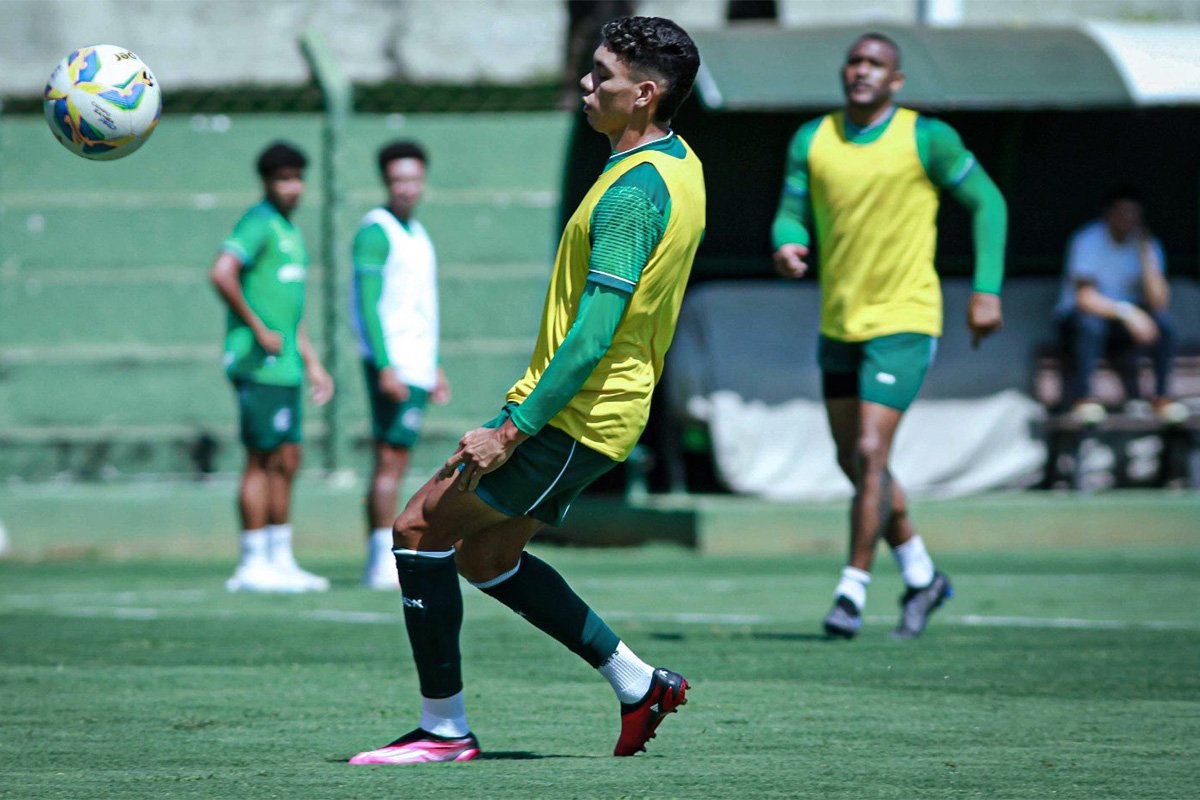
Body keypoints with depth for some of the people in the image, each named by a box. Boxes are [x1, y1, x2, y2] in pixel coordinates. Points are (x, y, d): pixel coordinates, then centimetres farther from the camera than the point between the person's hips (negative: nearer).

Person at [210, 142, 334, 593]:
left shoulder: (288, 231, 20)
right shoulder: (259, 224, -10)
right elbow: (221, 274, -25)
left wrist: (312, 363, 26)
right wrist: (259, 330, -20)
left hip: (284, 365, 9)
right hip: (258, 365, -9)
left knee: (287, 460, 11)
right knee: (262, 460, -8)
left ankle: (280, 561, 16)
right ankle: (253, 566, -5)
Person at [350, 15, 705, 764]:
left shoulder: (634, 191, -22)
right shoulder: (681, 165, 10)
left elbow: (593, 335, -27)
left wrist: (512, 430, -26)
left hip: (572, 416, -10)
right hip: (603, 415, 10)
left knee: (422, 525, -6)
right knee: (485, 556, 19)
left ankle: (445, 727, -1)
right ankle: (639, 681, 21)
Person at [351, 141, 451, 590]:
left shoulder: (417, 234, 19)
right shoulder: (376, 231, -8)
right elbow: (368, 303, -15)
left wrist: (434, 367, 24)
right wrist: (385, 366, -22)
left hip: (416, 366, 9)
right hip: (393, 365, -9)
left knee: (392, 462, 7)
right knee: (391, 460, -11)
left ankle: (378, 564, 9)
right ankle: (385, 562, -12)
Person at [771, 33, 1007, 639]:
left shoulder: (925, 138, -8)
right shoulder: (812, 140, 3)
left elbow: (986, 202, 0)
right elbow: (792, 213, 5)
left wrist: (986, 289, -6)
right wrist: (788, 245, -20)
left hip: (903, 322, -6)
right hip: (839, 323, 6)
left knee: (870, 454, -15)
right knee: (854, 461, 13)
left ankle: (852, 592, -7)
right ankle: (920, 576, 30)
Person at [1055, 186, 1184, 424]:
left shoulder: (1147, 244, -3)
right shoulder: (1088, 241, -15)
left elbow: (1158, 302, -15)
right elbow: (1085, 298, -26)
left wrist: (1146, 255, -22)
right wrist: (1126, 311, -40)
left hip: (1123, 324, 4)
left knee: (1163, 320, -24)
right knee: (1090, 322, -38)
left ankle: (1161, 395, -15)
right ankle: (1083, 397, -28)